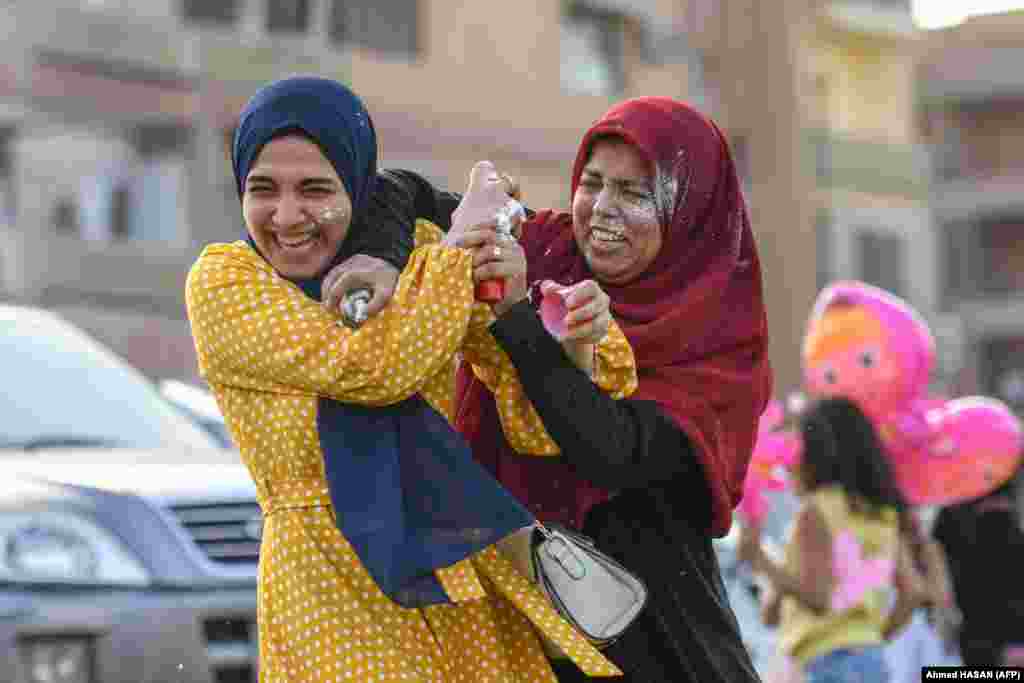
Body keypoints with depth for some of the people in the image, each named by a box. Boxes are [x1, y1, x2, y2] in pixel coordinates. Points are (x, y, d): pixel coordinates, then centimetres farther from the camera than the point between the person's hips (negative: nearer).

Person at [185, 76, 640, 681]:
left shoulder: (416, 248, 1)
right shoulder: (222, 283, -8)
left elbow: (538, 424, -3)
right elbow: (373, 368, -21)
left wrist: (516, 300, -22)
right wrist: (462, 240, -12)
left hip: (457, 580, 4)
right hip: (329, 592, -3)